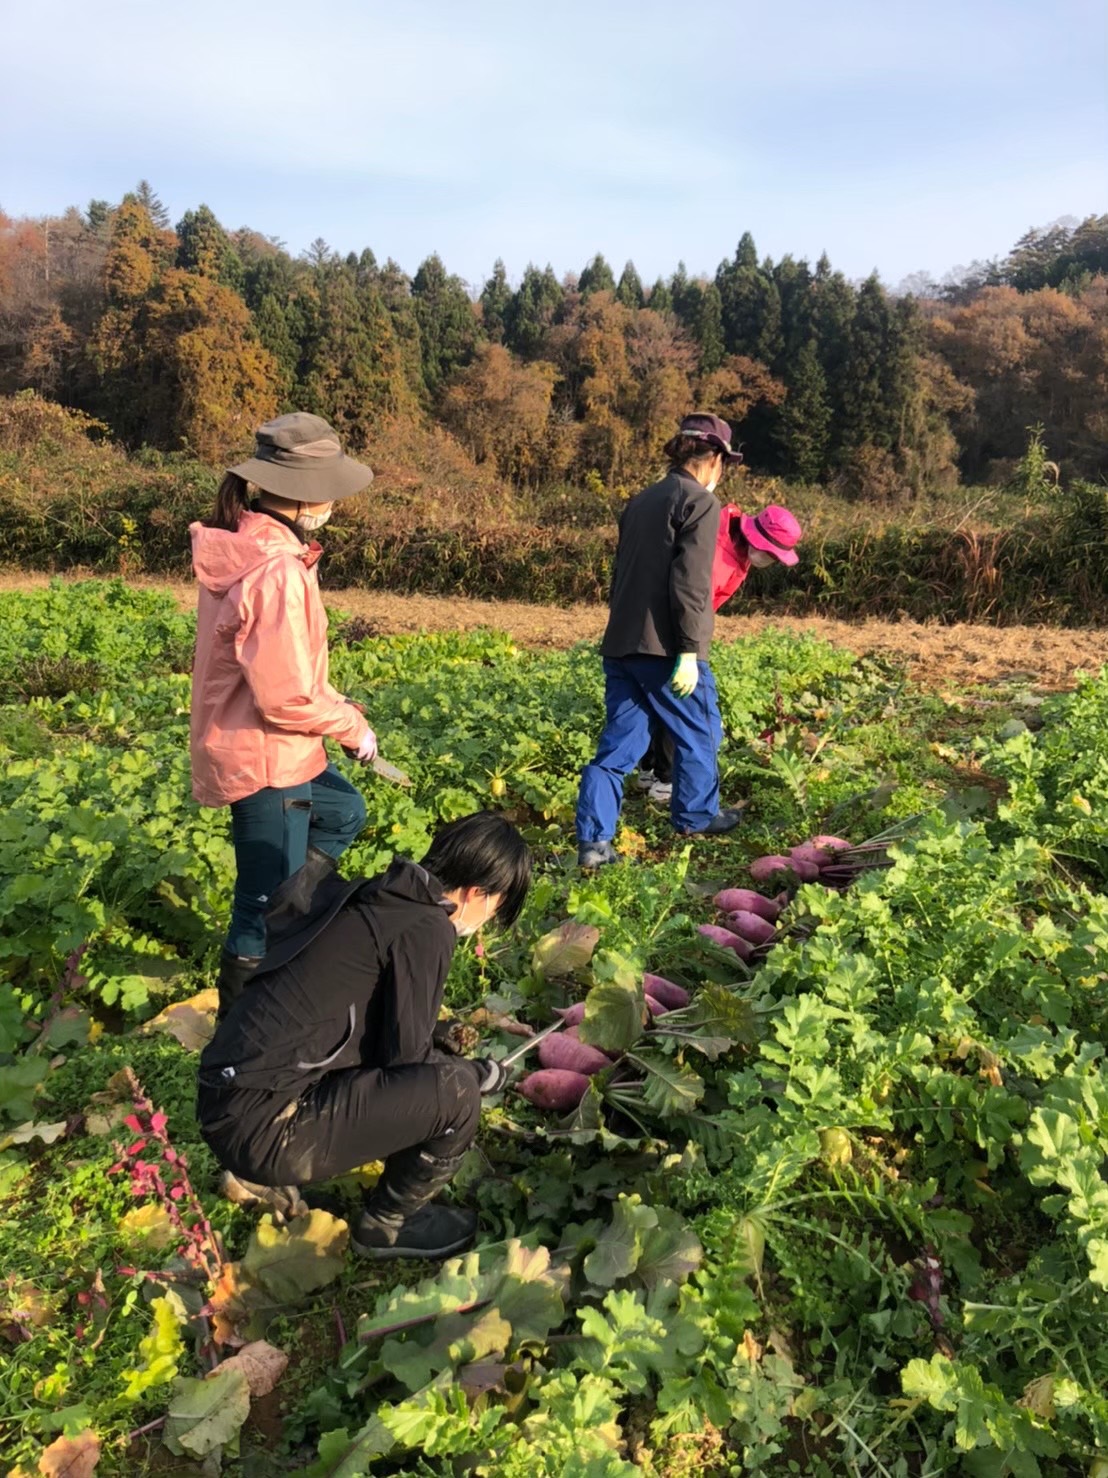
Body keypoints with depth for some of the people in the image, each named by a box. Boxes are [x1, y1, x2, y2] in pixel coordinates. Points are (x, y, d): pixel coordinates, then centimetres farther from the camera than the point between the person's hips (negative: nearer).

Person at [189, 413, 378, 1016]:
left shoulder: (238, 547, 2)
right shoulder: (277, 572, -28)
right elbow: (285, 698, -27)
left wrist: (337, 709, 3)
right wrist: (352, 725, -10)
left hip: (249, 746, 10)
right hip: (266, 761, -10)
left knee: (344, 812, 31)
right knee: (268, 907, 6)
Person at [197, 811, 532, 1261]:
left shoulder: (381, 900, 12)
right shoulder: (426, 928, -13)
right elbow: (408, 1058, -10)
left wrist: (440, 1036, 19)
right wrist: (479, 1074, 7)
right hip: (262, 1125, -9)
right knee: (454, 1091, -12)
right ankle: (388, 1223, 13)